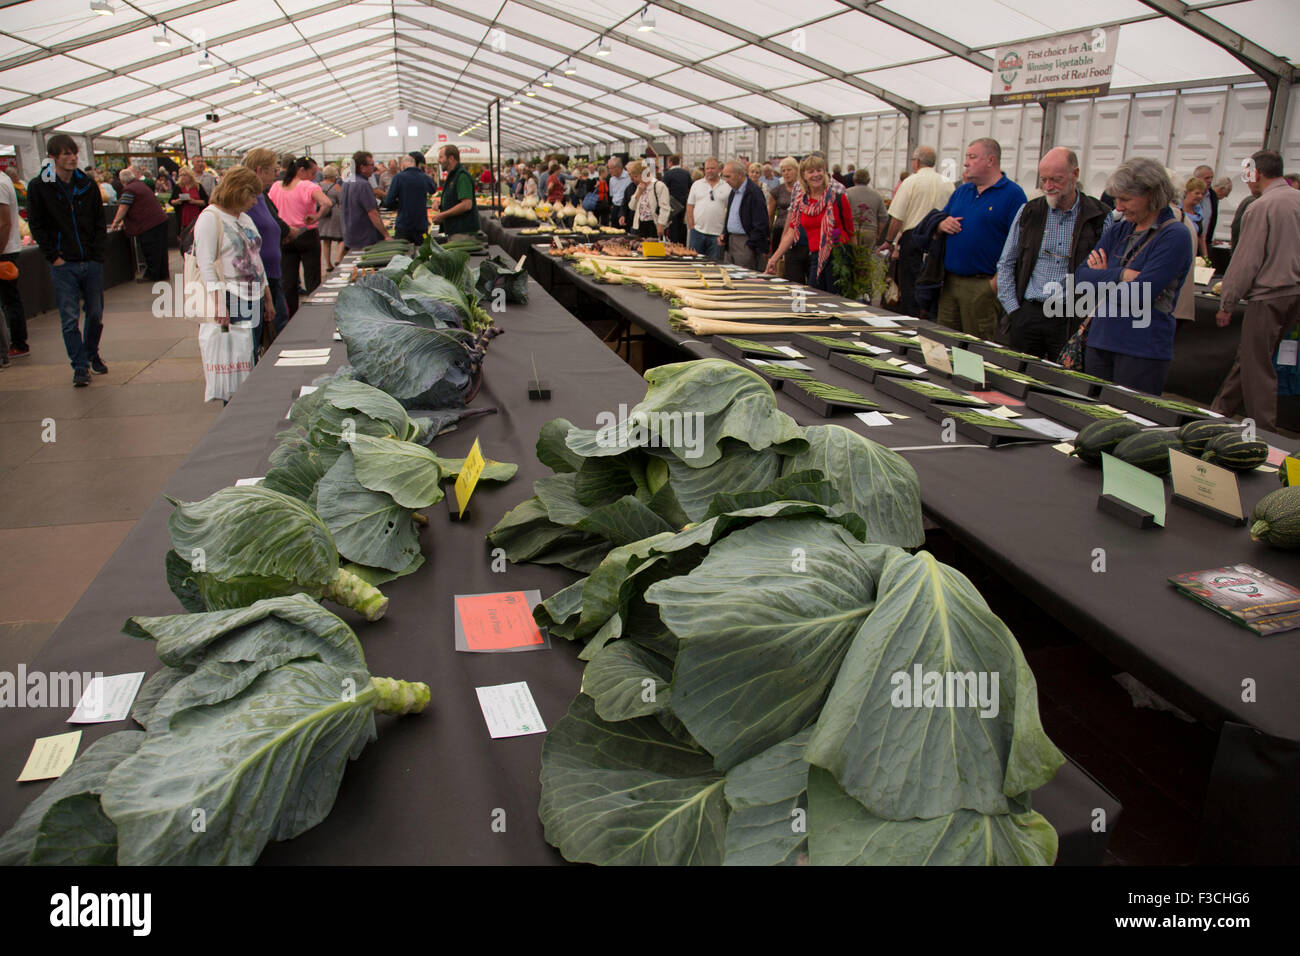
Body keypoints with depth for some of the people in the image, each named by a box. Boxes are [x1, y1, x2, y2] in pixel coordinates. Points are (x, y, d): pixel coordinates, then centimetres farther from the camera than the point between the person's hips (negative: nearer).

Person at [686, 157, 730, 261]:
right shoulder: (696, 184, 9)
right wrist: (691, 226, -1)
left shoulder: (727, 187, 4)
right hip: (698, 232, 1)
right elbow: (690, 206, 8)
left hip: (717, 234, -1)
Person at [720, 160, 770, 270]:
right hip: (730, 242, 9)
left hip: (746, 244, -9)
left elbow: (761, 224, -16)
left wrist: (752, 245, -16)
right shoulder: (733, 192, 16)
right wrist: (724, 234, 11)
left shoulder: (754, 192, -13)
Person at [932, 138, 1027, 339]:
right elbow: (940, 221, 25)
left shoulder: (1013, 194, -6)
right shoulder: (961, 191, 16)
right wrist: (942, 224, -1)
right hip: (950, 281, 7)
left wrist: (997, 282, -18)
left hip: (983, 285, -6)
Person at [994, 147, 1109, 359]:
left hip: (1071, 319, -2)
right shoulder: (1028, 212, 9)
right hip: (1027, 315, 2)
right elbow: (1006, 264, 12)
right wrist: (1013, 308, 4)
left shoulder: (1100, 218, 1)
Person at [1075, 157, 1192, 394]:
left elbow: (1137, 297, -17)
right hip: (1099, 343, 6)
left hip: (1142, 351, -6)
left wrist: (1102, 278, -1)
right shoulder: (1118, 231, 13)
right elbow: (1081, 277, 3)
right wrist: (1121, 274, -12)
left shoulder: (1174, 236, -8)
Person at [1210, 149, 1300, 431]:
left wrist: (1226, 304, -7)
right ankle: (1220, 412, 30)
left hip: (1268, 295, -8)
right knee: (1247, 356, 18)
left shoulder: (1261, 207, -14)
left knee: (1258, 366, -1)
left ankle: (1265, 432, 3)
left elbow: (1247, 260, -13)